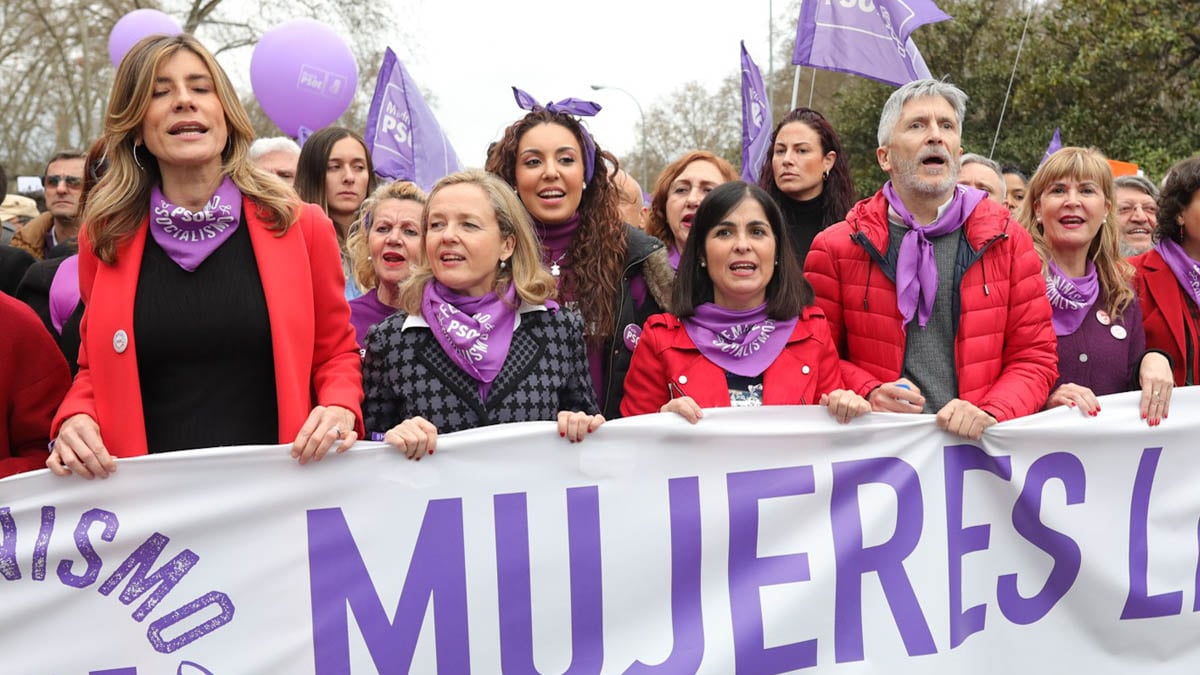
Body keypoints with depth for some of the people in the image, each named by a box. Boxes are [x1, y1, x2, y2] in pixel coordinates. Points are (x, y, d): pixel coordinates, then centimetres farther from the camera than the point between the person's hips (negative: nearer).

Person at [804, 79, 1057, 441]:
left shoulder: (1008, 239, 8)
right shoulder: (836, 247, 5)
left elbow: (1035, 356, 9)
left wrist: (989, 414, -8)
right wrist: (869, 393, -9)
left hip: (976, 446, 1)